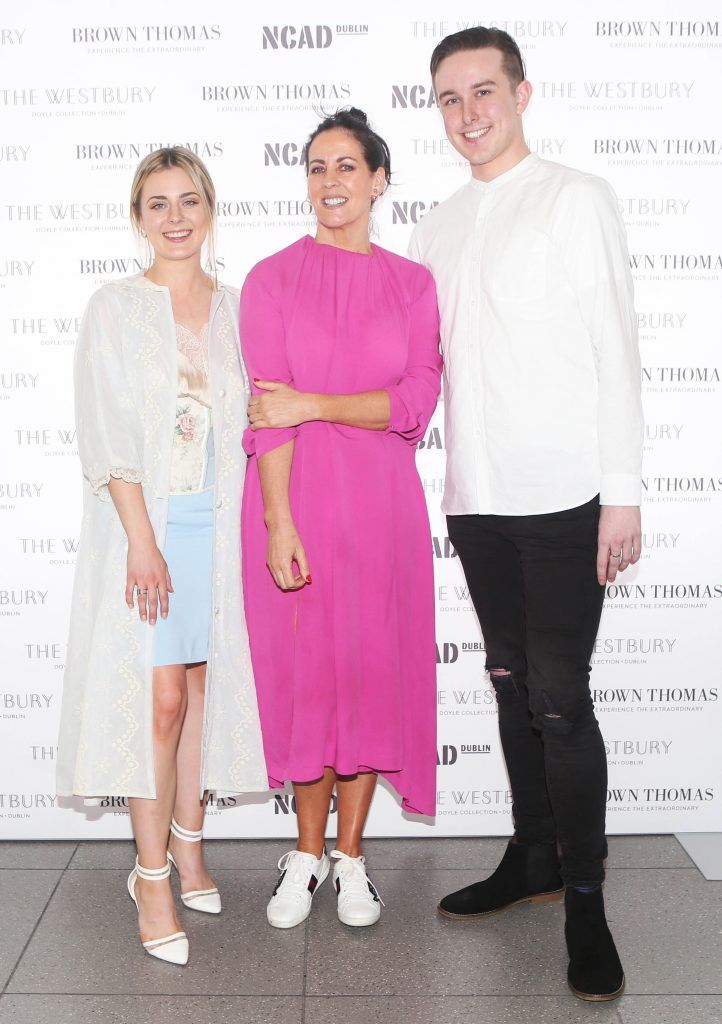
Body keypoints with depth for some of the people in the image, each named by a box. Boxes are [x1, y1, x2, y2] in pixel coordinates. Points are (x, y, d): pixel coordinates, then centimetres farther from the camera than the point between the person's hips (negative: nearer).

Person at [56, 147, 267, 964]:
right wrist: (143, 539, -13)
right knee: (160, 695, -6)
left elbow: (248, 421, 11)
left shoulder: (236, 310, 10)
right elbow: (106, 437, -5)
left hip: (219, 522, 3)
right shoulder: (114, 309, 1)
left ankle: (186, 845, 25)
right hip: (144, 522, -3)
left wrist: (251, 527, 3)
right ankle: (152, 875, 7)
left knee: (204, 684, 9)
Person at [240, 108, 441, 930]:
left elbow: (416, 403, -4)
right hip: (292, 495, -1)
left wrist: (312, 405, -13)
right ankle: (307, 852, 23)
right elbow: (266, 415, -6)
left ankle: (351, 855, 21)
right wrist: (279, 523, -14)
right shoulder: (272, 279, 3)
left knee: (373, 667, 5)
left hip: (380, 500, 1)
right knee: (303, 667, 5)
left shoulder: (413, 285, 7)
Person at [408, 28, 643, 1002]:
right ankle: (532, 857, 28)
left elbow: (615, 348, -6)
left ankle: (585, 898, 10)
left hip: (564, 496, -5)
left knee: (559, 698, -5)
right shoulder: (436, 228, 16)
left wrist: (622, 493, -11)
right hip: (476, 498, 6)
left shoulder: (577, 198, 0)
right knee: (513, 683, 13)